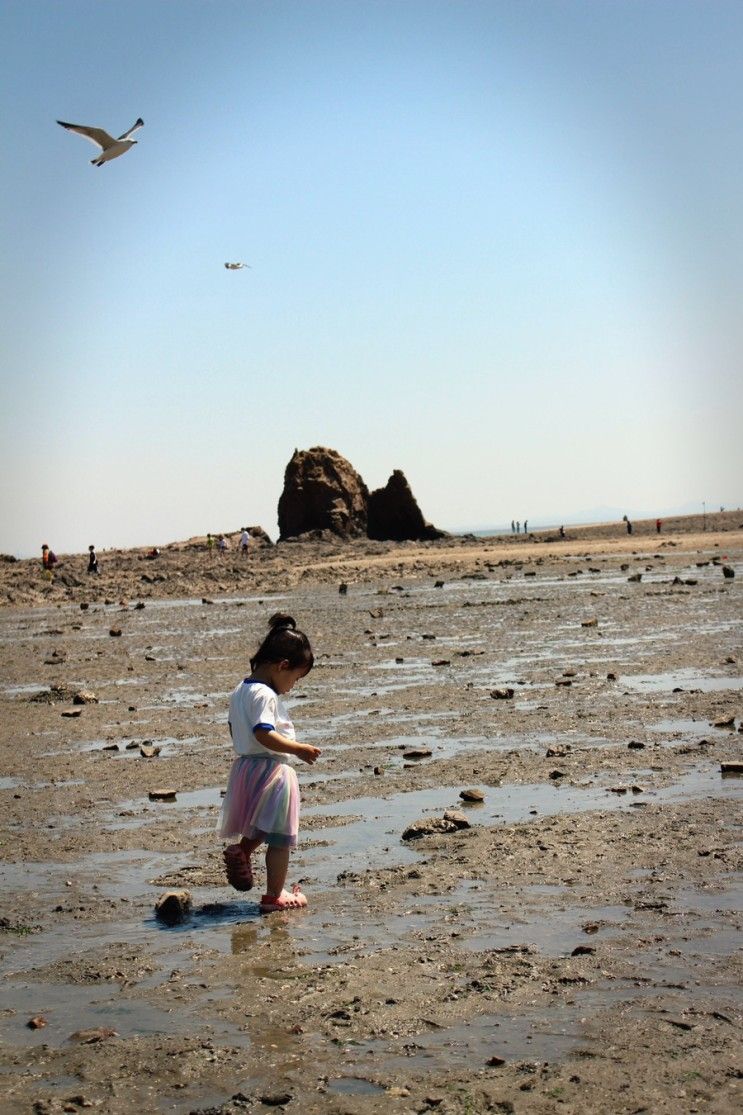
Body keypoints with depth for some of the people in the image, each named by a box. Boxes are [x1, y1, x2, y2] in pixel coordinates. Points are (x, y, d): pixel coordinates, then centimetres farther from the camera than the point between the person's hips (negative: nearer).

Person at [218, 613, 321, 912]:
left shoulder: (240, 691, 10)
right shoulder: (265, 695, -20)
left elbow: (235, 730, 20)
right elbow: (264, 734, -30)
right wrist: (299, 749, -24)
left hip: (245, 764, 9)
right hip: (271, 771, -9)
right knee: (280, 837, 2)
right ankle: (275, 895, 9)